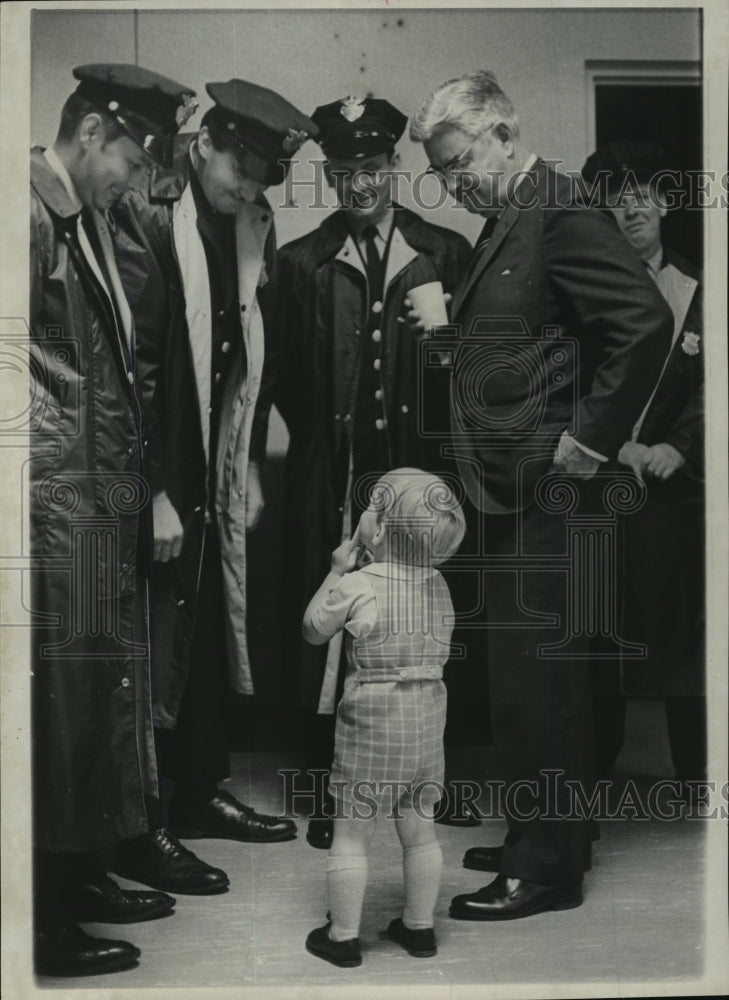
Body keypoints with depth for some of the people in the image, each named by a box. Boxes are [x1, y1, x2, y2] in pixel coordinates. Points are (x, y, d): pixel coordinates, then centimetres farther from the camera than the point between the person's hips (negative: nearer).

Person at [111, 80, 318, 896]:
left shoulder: (250, 227, 7)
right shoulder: (147, 220, -15)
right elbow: (132, 366, -17)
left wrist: (249, 463, 11)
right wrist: (155, 492, -18)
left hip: (216, 469, 7)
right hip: (158, 472, -7)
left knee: (213, 635, 14)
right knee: (155, 644, -1)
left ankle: (200, 792, 28)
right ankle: (141, 829, 11)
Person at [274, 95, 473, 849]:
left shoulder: (446, 253, 8)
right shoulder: (302, 261, 8)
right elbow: (288, 381, 7)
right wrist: (323, 438, 0)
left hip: (419, 470, 0)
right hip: (334, 476, 0)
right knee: (326, 631, 0)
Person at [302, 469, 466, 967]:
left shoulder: (357, 585, -13)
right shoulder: (438, 585, 2)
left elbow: (313, 630, 2)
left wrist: (337, 571, 7)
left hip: (371, 719, -5)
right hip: (429, 715, 6)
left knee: (352, 832, 5)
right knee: (420, 829, 15)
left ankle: (344, 935, 12)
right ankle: (420, 926, 26)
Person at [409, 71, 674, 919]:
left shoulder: (562, 215, -13)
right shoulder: (506, 225, 16)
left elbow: (646, 322, -23)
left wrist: (586, 447, -19)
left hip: (545, 498, -10)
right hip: (508, 492, 10)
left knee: (532, 680, -2)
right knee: (536, 675, 17)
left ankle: (544, 868, 12)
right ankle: (547, 837, 31)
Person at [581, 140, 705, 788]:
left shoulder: (699, 291, 8)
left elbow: (710, 387, 2)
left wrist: (677, 446, -13)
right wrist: (617, 445, -13)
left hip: (678, 486, 1)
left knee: (686, 635, 4)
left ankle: (695, 774, 17)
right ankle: (593, 773, 16)